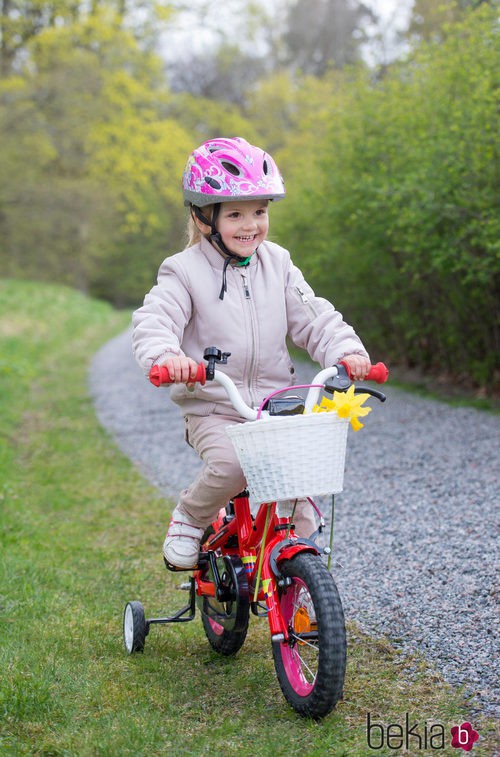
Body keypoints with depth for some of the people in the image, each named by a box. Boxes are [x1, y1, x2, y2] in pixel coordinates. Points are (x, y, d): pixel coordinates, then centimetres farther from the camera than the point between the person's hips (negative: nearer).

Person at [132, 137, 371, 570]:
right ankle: (190, 517, 1)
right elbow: (154, 321, -18)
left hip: (277, 407, 4)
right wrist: (166, 355, -41)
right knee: (231, 465, -30)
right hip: (213, 409, -4)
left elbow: (314, 318, 3)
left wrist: (347, 352, -16)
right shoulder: (185, 271, -5)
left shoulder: (277, 264, 7)